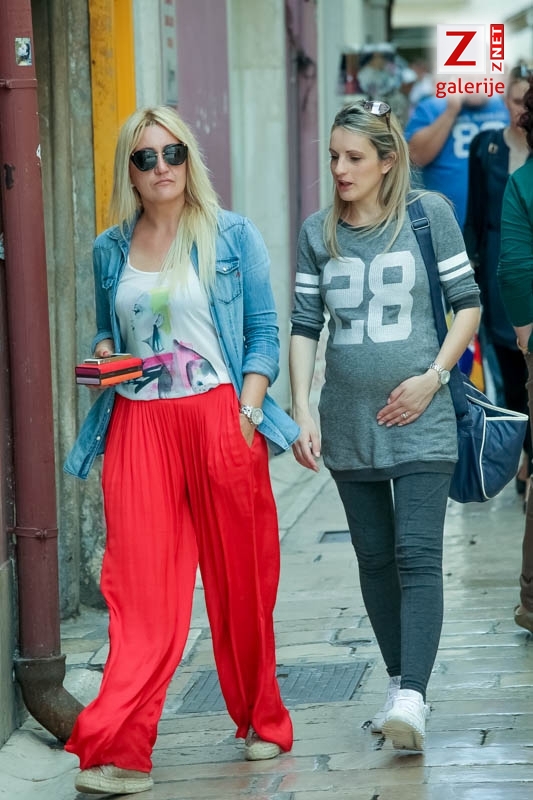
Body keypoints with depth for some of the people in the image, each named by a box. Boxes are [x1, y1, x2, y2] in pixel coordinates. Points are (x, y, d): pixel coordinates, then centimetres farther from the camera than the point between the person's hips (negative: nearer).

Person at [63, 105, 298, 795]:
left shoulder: (232, 235, 4)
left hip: (221, 417, -1)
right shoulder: (110, 249, 12)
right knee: (140, 588, -8)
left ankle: (260, 721, 25)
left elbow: (264, 331, 3)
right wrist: (102, 356, 1)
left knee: (240, 582, 6)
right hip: (137, 425, 1)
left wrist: (249, 410, -8)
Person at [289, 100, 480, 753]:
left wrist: (434, 376, -9)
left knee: (417, 557, -12)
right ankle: (398, 682, 23)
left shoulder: (428, 214, -3)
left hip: (419, 422, -4)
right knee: (374, 559, 11)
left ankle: (412, 698, -17)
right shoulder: (318, 232, 5)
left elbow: (467, 303, 1)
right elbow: (303, 326, 6)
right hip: (347, 424, 4)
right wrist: (302, 412, -3)